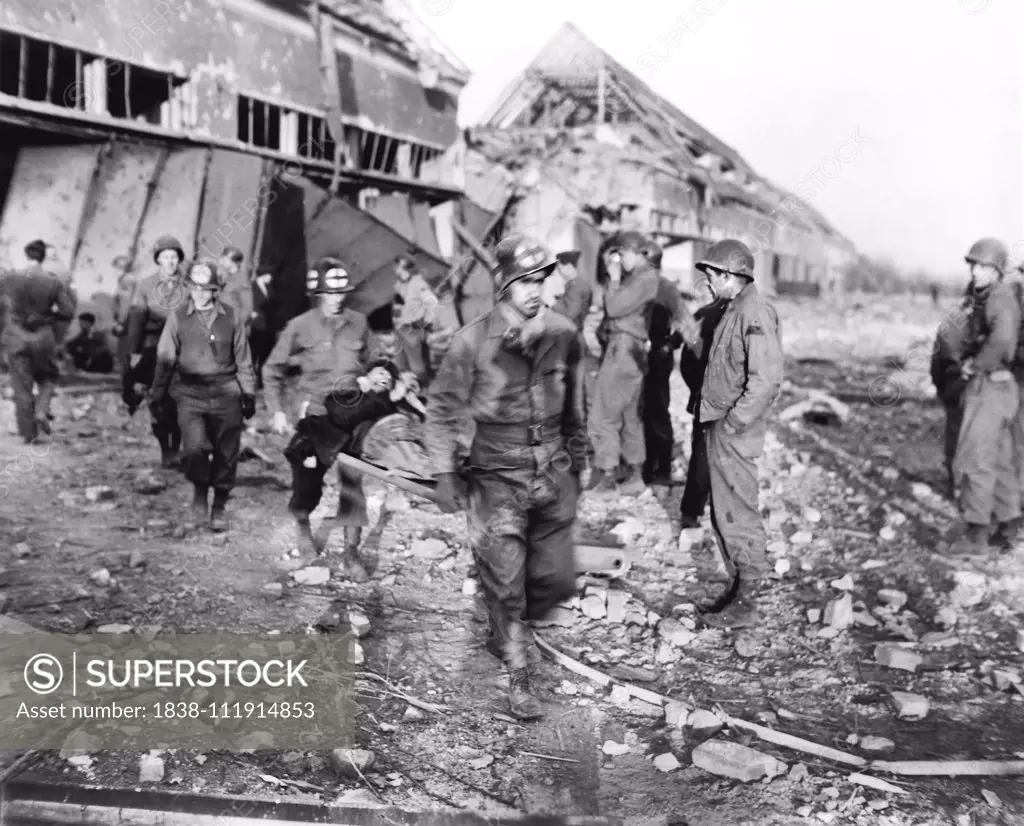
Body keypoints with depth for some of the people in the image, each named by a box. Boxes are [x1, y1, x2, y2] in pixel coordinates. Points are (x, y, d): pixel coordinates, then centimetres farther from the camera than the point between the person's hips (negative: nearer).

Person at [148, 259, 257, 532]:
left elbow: (243, 359, 12)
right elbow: (165, 359, 7)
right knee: (195, 447, -19)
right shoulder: (178, 316, 2)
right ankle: (199, 490, 11)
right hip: (190, 393, -1)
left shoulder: (231, 317, 4)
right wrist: (157, 396, 7)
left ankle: (219, 506, 22)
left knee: (227, 453, 3)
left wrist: (249, 394, 11)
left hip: (225, 392, 1)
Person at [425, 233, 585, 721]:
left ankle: (506, 633, 35)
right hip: (498, 475, -4)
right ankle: (518, 676, 13)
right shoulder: (474, 341, -11)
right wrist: (445, 472, -6)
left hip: (554, 474, 4)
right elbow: (443, 408, -3)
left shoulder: (563, 335, 1)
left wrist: (575, 457, 20)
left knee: (556, 580, 7)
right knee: (505, 580, -4)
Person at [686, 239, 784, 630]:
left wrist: (732, 423, -21)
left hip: (735, 434, -10)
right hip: (719, 427, 10)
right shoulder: (733, 310, 13)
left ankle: (746, 604, 8)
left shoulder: (756, 313, -17)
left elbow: (767, 380, -24)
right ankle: (737, 586, 28)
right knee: (723, 513, 16)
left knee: (737, 514, -2)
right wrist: (695, 344, 10)